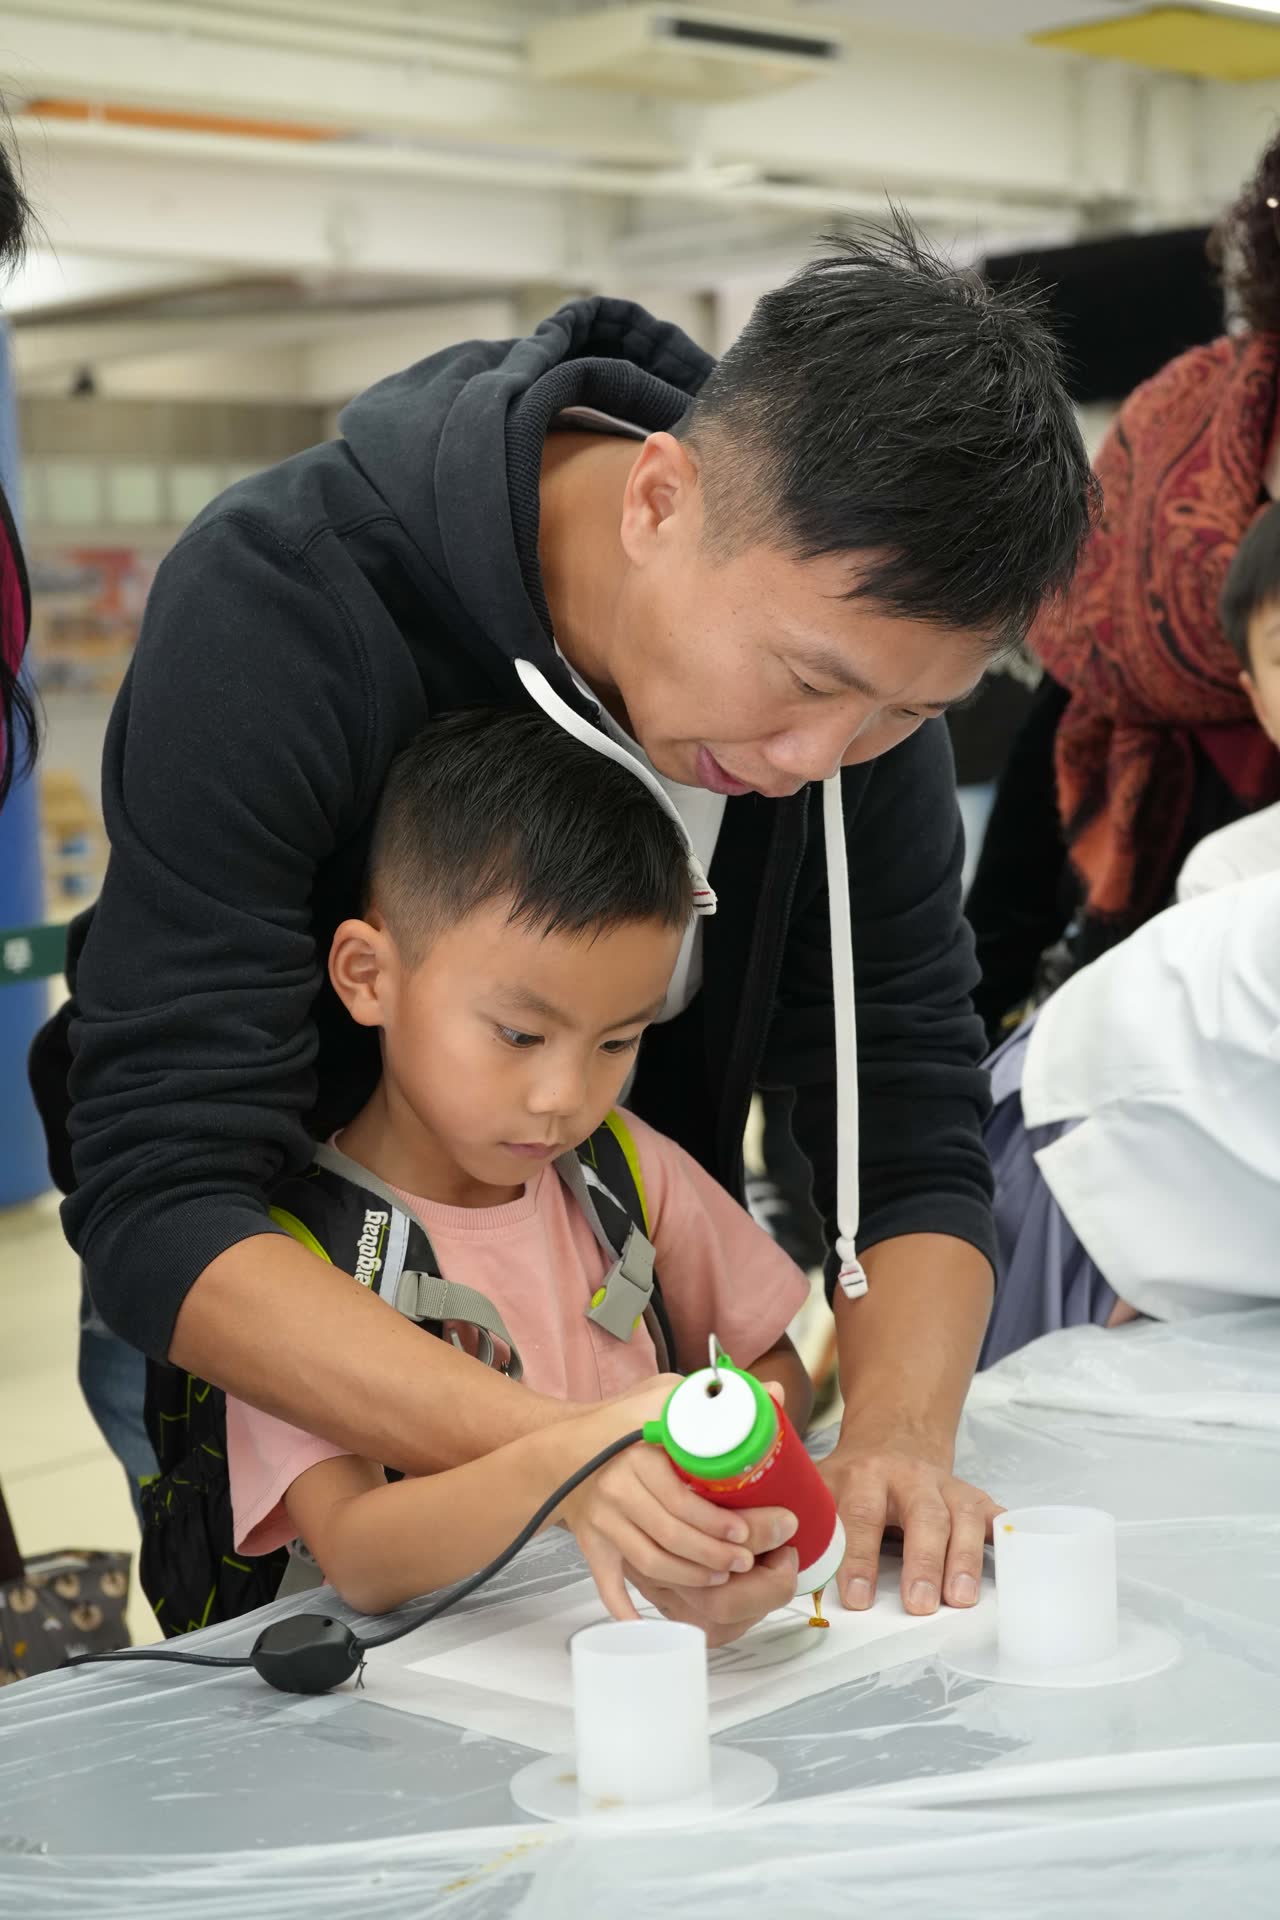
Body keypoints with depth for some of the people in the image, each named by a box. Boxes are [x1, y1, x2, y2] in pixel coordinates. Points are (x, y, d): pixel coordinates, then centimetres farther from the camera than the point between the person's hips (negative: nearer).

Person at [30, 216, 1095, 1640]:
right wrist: (565, 1451, -48)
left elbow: (910, 1123, -13)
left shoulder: (864, 629, -16)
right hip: (281, 1343, -3)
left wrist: (897, 1434, -32)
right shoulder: (278, 602, -31)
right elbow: (159, 1202, -35)